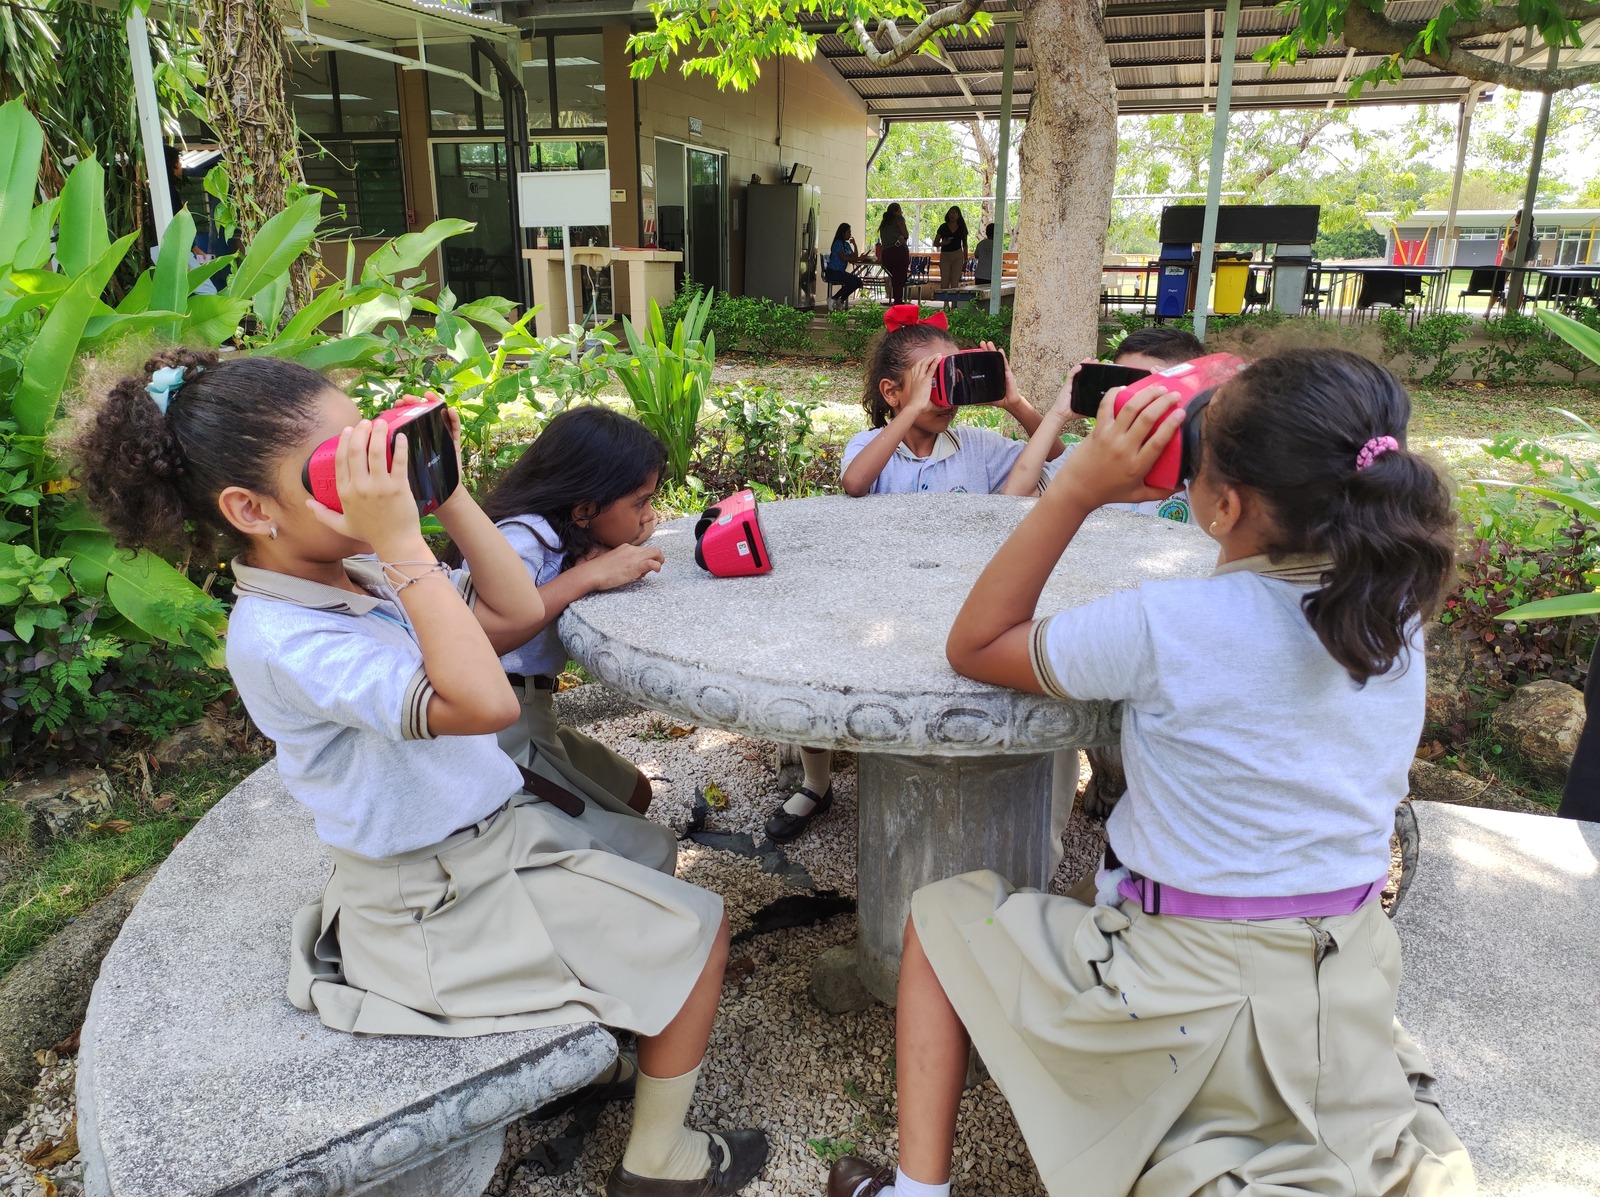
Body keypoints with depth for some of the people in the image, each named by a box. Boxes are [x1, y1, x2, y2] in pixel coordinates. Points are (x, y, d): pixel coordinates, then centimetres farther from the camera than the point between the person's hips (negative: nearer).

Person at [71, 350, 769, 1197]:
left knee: (648, 849, 27)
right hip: (446, 901, -9)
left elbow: (518, 617, -4)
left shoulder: (362, 572, -3)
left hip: (496, 826, 9)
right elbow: (483, 702, -42)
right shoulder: (278, 638, -30)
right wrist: (402, 542, -39)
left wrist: (445, 493, -11)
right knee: (697, 929, -2)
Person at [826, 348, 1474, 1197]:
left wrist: (1079, 487, -15)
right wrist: (1239, 425, 8)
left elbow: (974, 645, -10)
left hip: (1188, 985, -5)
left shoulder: (1169, 625, -24)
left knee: (938, 914, 13)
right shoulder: (1398, 610, -6)